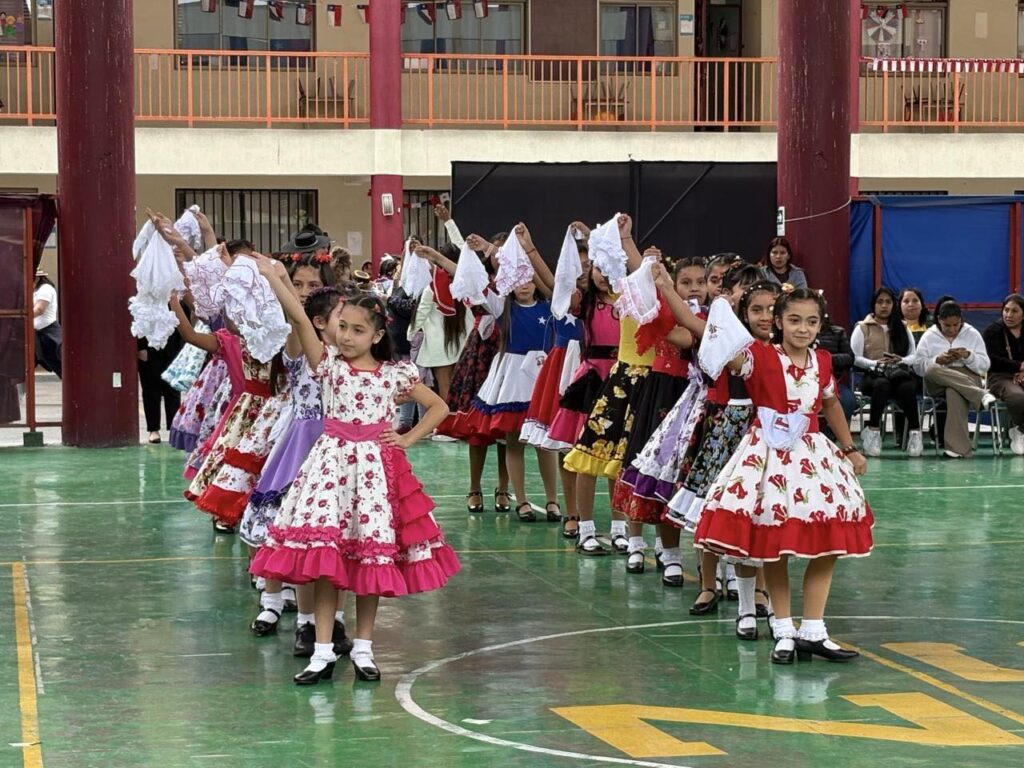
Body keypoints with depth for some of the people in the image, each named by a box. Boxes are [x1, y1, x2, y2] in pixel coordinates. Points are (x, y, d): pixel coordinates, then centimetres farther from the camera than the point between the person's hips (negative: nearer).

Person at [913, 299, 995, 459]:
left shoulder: (972, 335, 12)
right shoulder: (929, 336, 12)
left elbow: (985, 366, 7)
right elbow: (918, 366, 4)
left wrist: (968, 356, -12)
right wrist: (938, 360, -13)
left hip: (967, 379, -1)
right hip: (937, 383, 1)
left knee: (954, 392, -40)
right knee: (932, 370, -37)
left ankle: (958, 447, -46)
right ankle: (981, 395, -41)